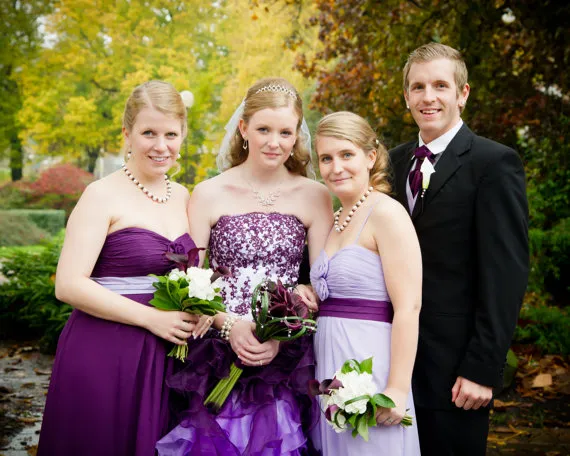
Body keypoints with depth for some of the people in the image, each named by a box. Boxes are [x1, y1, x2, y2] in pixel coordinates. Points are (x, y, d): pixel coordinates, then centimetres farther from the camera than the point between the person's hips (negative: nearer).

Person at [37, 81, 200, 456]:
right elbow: (69, 285, -15)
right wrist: (150, 318, -17)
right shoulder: (104, 195, -7)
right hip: (104, 356, -5)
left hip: (167, 357, 6)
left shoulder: (182, 196, 10)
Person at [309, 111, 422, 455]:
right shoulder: (337, 220, 13)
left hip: (369, 366, -8)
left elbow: (409, 308, -17)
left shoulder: (387, 213, -11)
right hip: (331, 369, 8)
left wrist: (397, 390, -21)